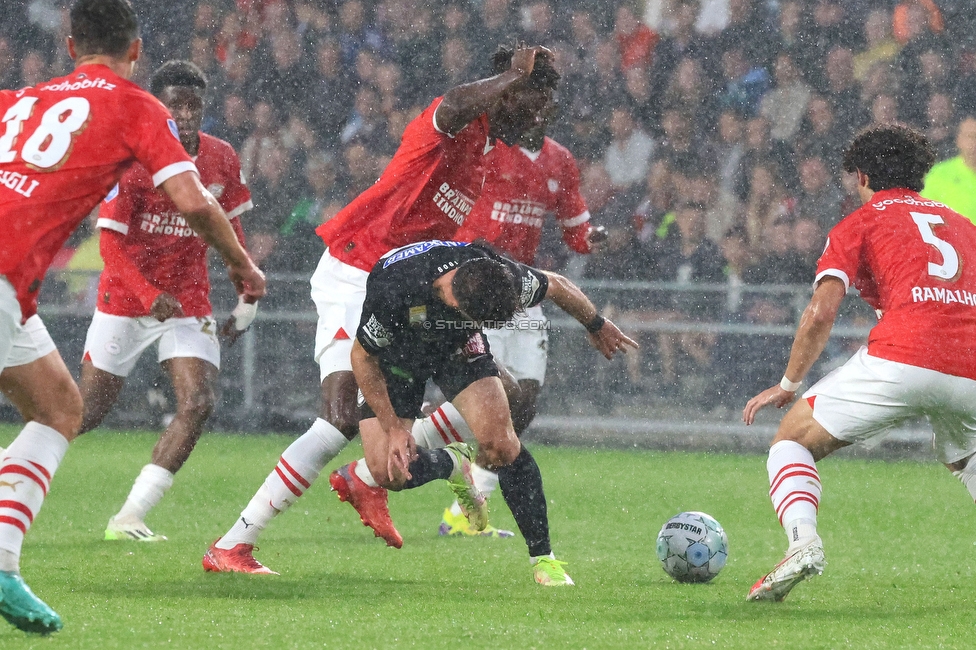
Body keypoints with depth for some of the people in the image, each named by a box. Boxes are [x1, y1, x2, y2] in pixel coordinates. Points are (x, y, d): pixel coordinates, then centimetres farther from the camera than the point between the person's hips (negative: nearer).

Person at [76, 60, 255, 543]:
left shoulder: (222, 159, -1)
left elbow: (229, 228, 14)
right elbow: (110, 242, -16)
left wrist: (246, 294, 11)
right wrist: (150, 296, -27)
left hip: (189, 301, 3)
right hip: (124, 299, -3)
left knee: (198, 403, -17)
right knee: (85, 412, 1)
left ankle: (128, 519, -14)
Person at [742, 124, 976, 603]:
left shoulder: (859, 224, 14)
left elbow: (821, 312, 2)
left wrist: (789, 384, 11)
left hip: (901, 361, -5)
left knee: (793, 439, 11)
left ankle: (803, 541, -16)